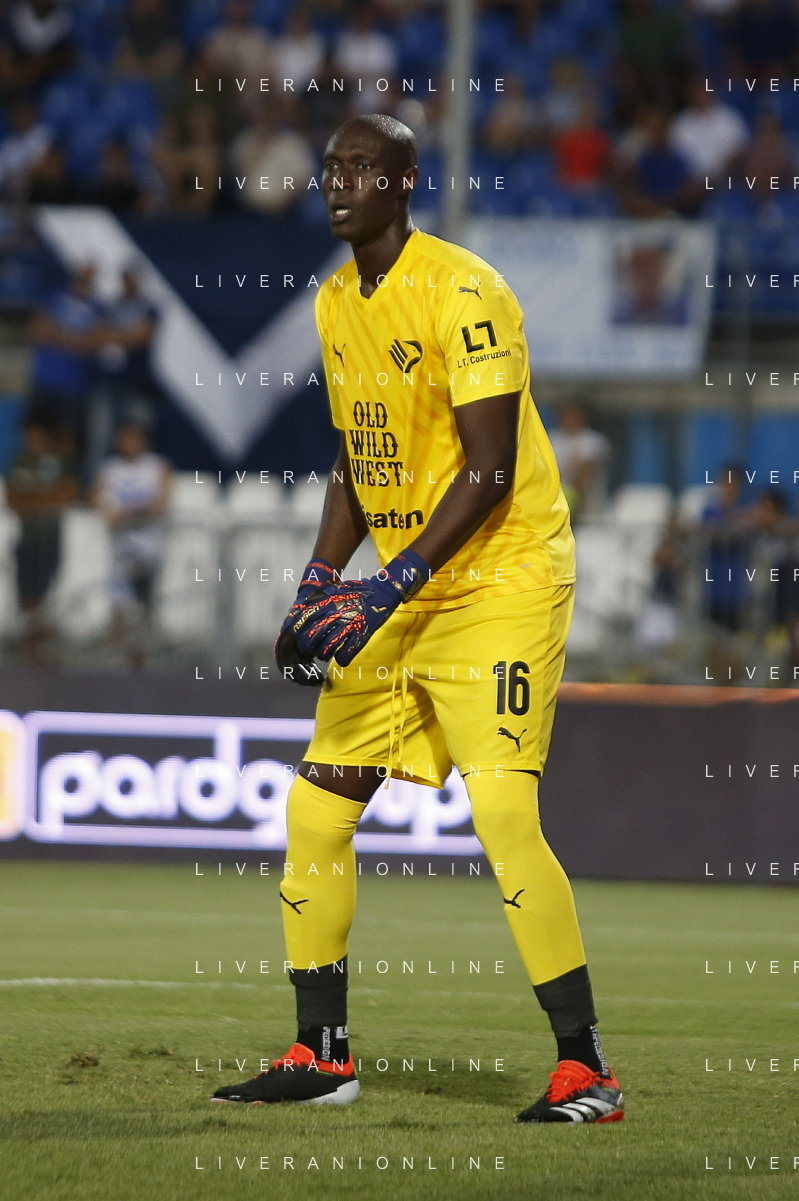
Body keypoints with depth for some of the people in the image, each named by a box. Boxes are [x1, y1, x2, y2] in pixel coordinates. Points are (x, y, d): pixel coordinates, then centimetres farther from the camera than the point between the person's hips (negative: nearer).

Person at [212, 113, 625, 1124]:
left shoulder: (463, 293, -16)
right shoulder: (336, 304, 10)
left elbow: (490, 470, -20)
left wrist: (392, 586, -25)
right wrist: (319, 584, 9)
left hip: (501, 579, -8)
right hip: (399, 595, 9)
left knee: (503, 812, -19)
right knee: (316, 810, 6)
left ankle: (586, 1070, -13)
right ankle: (320, 1056, 19)